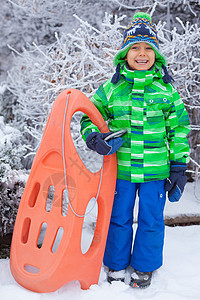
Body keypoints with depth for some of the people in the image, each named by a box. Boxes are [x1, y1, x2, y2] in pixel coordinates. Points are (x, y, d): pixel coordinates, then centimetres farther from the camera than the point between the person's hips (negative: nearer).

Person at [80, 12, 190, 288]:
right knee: (119, 218, 13)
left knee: (151, 220, 12)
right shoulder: (111, 88, 1)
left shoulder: (166, 88, 0)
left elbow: (179, 128, 3)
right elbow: (89, 117, 8)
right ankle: (116, 265, 34)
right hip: (121, 167, 1)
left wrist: (179, 167, 1)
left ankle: (144, 267, 34)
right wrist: (93, 137, -14)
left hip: (156, 169, 0)